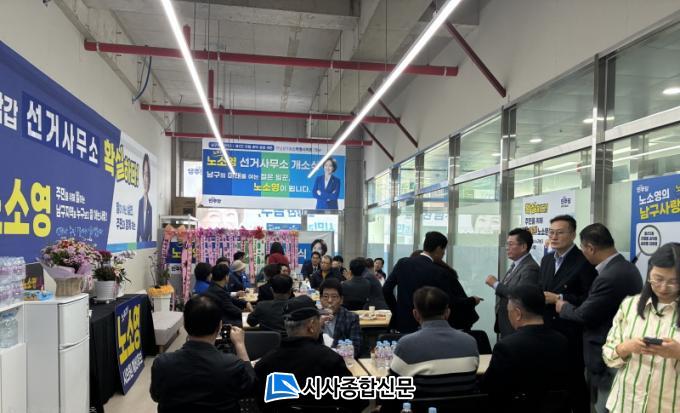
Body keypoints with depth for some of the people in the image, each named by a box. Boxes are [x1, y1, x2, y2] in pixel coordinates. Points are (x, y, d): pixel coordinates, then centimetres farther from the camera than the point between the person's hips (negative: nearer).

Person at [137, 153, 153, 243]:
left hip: (147, 241, 0)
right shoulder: (140, 201, 1)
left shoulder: (150, 206, 1)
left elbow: (150, 228, 3)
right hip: (140, 240, 0)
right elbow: (138, 224, 0)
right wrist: (138, 239, -6)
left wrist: (149, 240, -4)